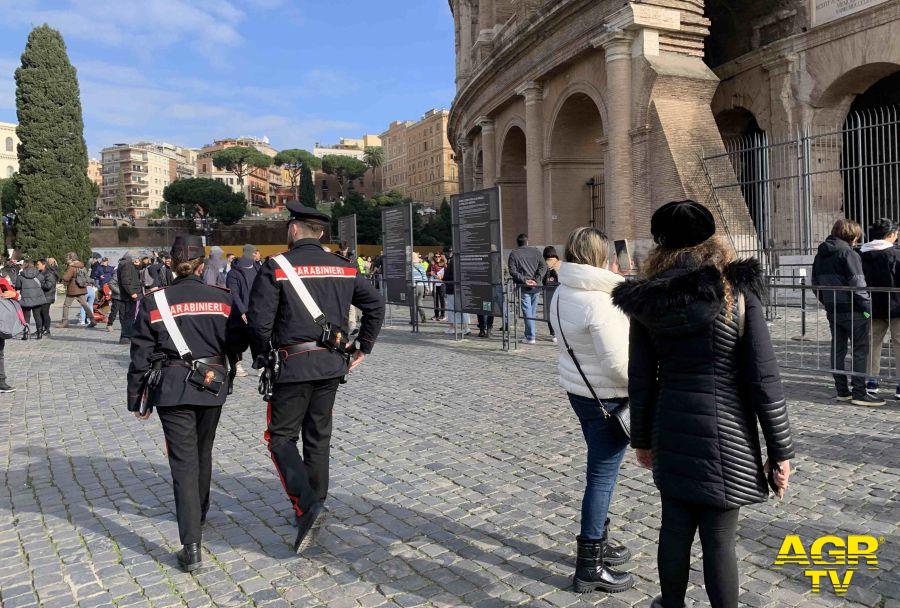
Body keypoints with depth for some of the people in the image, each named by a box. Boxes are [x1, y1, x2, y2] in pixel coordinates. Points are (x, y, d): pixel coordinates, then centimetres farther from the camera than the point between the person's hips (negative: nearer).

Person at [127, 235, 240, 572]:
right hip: (213, 387, 2)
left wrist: (137, 399, 7)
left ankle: (191, 546, -7)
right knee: (203, 453, 22)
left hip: (172, 389, -2)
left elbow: (141, 355, -2)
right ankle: (199, 513, 44)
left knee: (183, 461, -1)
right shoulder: (223, 298, -2)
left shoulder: (153, 302, -5)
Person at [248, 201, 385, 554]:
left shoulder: (275, 267, -8)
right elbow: (375, 304, 10)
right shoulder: (344, 267, 7)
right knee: (318, 438, 16)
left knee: (282, 437, 6)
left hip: (293, 365, -5)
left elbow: (259, 322, -14)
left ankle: (307, 505, -11)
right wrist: (363, 349, 16)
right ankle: (312, 508, 27)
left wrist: (262, 357, 3)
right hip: (332, 364, 5)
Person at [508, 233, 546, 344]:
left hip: (523, 287, -3)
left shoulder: (513, 254, 1)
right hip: (536, 287, 3)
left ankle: (531, 337, -4)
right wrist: (537, 280, -7)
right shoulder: (536, 251, 8)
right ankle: (530, 334, 22)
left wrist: (524, 280, -11)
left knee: (527, 312, -2)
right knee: (533, 311, 14)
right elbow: (543, 267, 0)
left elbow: (512, 271, -9)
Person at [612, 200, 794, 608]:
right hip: (726, 436, -3)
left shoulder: (648, 301, -2)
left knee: (675, 528, 17)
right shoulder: (738, 292, -9)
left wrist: (642, 438, 15)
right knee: (719, 539, 7)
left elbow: (640, 381, 3)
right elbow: (764, 379, -10)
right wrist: (780, 450, -2)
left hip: (672, 434, 3)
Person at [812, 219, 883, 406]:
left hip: (832, 310, 7)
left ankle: (842, 391, 17)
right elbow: (857, 284, -17)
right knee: (861, 349, -1)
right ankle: (859, 393, -1)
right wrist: (868, 307, -11)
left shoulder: (820, 255, 11)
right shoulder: (848, 253, -12)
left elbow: (816, 283, 15)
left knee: (838, 349, 12)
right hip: (852, 310, -7)